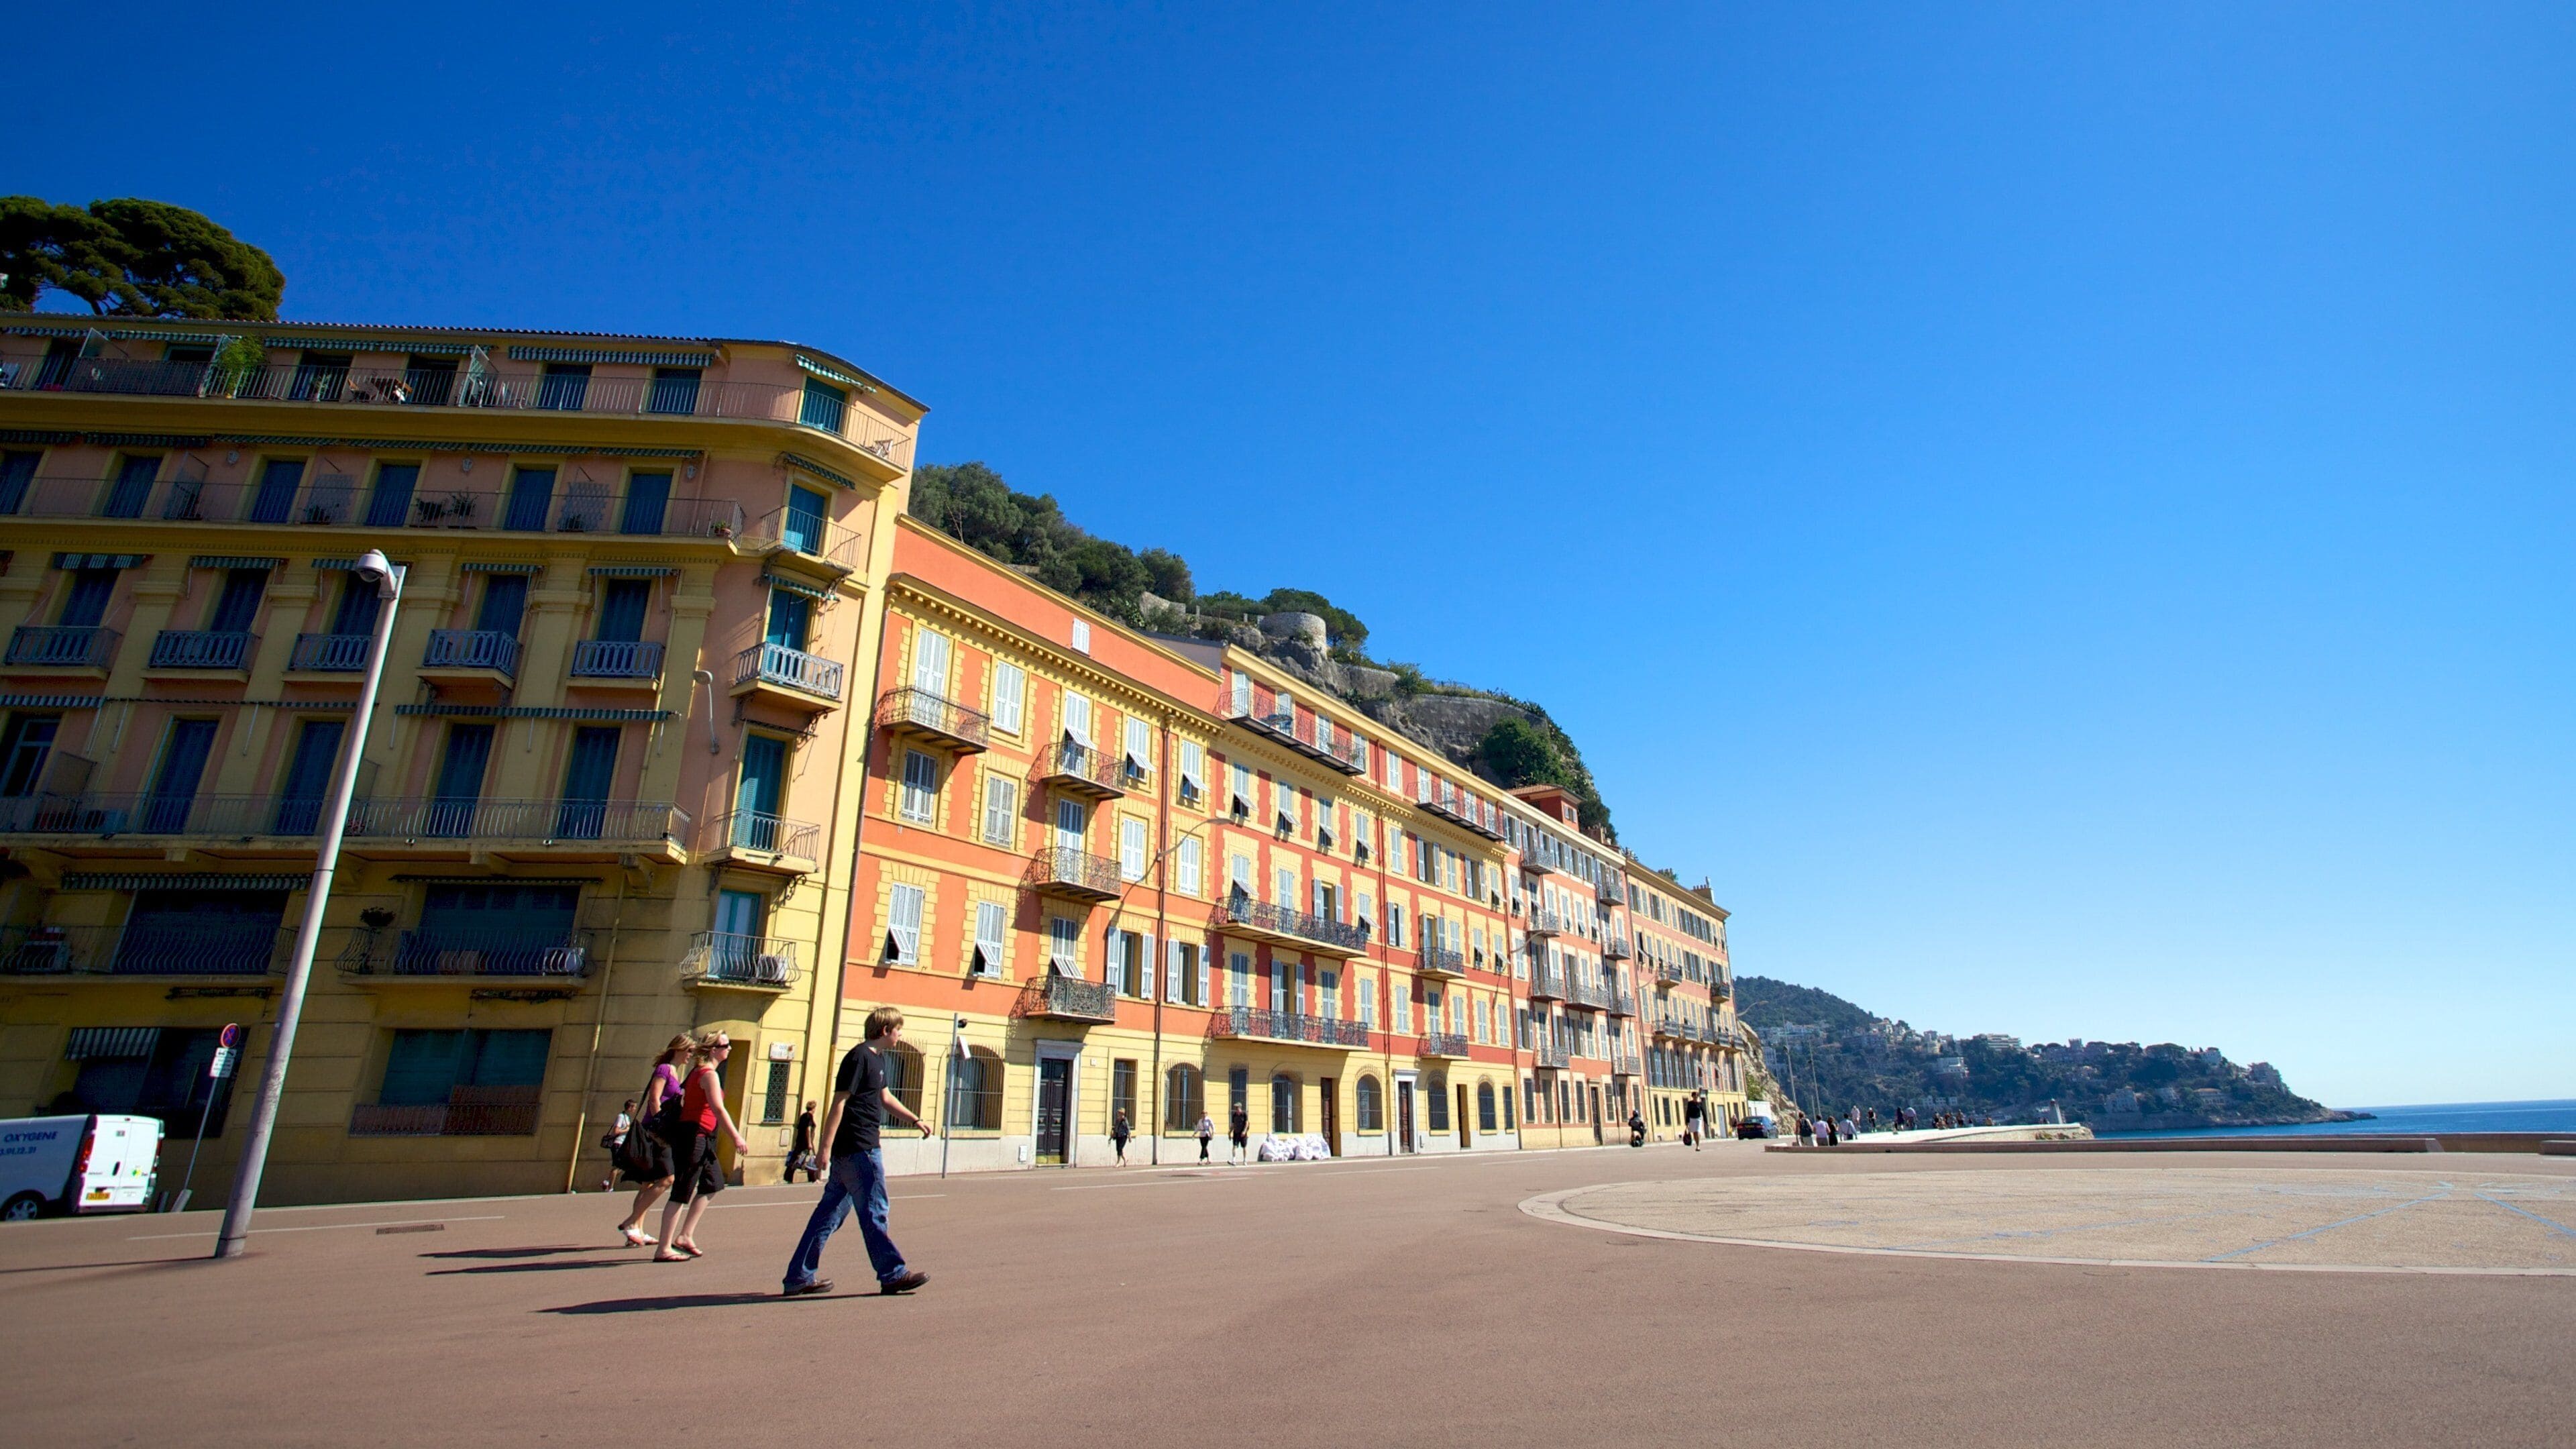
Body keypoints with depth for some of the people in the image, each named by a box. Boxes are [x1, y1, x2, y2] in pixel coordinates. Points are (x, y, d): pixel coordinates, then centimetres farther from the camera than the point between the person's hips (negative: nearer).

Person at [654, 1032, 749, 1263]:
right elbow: (718, 1109, -22)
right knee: (682, 1193, -5)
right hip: (694, 1136, -10)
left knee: (713, 1185, 15)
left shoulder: (699, 1071, 16)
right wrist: (736, 1138, -22)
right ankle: (664, 1250, 0)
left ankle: (685, 1236, 18)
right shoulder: (709, 1074, -14)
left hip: (701, 1139, 10)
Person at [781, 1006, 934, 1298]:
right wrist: (826, 1148, -21)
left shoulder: (878, 1058, 16)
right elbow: (839, 1103, -19)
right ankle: (893, 1274, 7)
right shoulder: (859, 1057, -15)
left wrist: (916, 1121, 24)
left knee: (831, 1211, 12)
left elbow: (886, 1098, 27)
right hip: (859, 1150, -10)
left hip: (849, 1151, 10)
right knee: (874, 1211, -1)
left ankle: (800, 1276, 17)